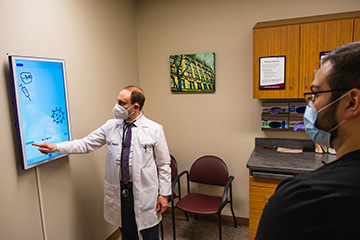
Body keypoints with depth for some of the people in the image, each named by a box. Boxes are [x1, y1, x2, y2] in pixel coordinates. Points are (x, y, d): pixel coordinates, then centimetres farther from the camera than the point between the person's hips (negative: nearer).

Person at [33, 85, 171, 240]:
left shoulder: (154, 130, -9)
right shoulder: (111, 126, 1)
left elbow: (163, 165, -6)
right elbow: (87, 143, 5)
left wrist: (164, 194, -5)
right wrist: (56, 147, -3)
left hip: (146, 194, -3)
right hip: (119, 192, 3)